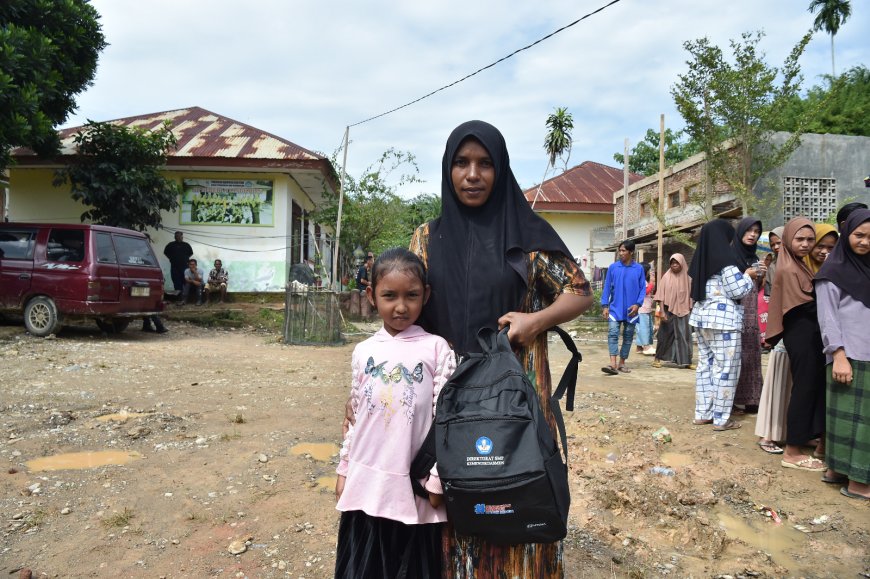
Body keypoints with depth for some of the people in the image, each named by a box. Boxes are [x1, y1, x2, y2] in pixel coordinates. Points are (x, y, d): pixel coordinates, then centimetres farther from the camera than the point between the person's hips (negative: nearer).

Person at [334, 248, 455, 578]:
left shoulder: (436, 348, -8)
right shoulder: (363, 351, 3)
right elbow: (355, 417, 10)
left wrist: (437, 479, -6)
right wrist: (344, 470, 12)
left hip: (413, 483, -3)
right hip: (366, 481, 3)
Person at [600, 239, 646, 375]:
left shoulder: (639, 269, 0)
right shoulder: (613, 267, 0)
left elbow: (643, 288, 1)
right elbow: (607, 287, 2)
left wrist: (638, 304, -11)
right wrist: (605, 306, -3)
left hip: (631, 310, 1)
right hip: (615, 308, -1)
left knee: (628, 336, 8)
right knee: (613, 334, -12)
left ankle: (622, 363, 19)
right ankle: (613, 364, -18)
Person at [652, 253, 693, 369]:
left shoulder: (687, 278, 3)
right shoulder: (666, 277, -2)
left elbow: (690, 296, 7)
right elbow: (661, 296, -6)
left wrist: (690, 311, 5)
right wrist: (662, 312, -13)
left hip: (683, 312, 1)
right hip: (669, 311, -1)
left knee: (684, 336, 1)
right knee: (665, 335, 8)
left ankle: (686, 361, 8)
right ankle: (657, 358, 21)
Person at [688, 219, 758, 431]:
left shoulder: (700, 259, 11)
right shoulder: (724, 259, -12)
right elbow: (737, 291, -13)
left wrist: (744, 275, 23)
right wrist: (748, 276, 6)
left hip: (702, 316, 8)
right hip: (723, 318, -8)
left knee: (705, 364, 12)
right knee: (725, 368, -2)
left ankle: (702, 413, 16)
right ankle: (721, 418, 2)